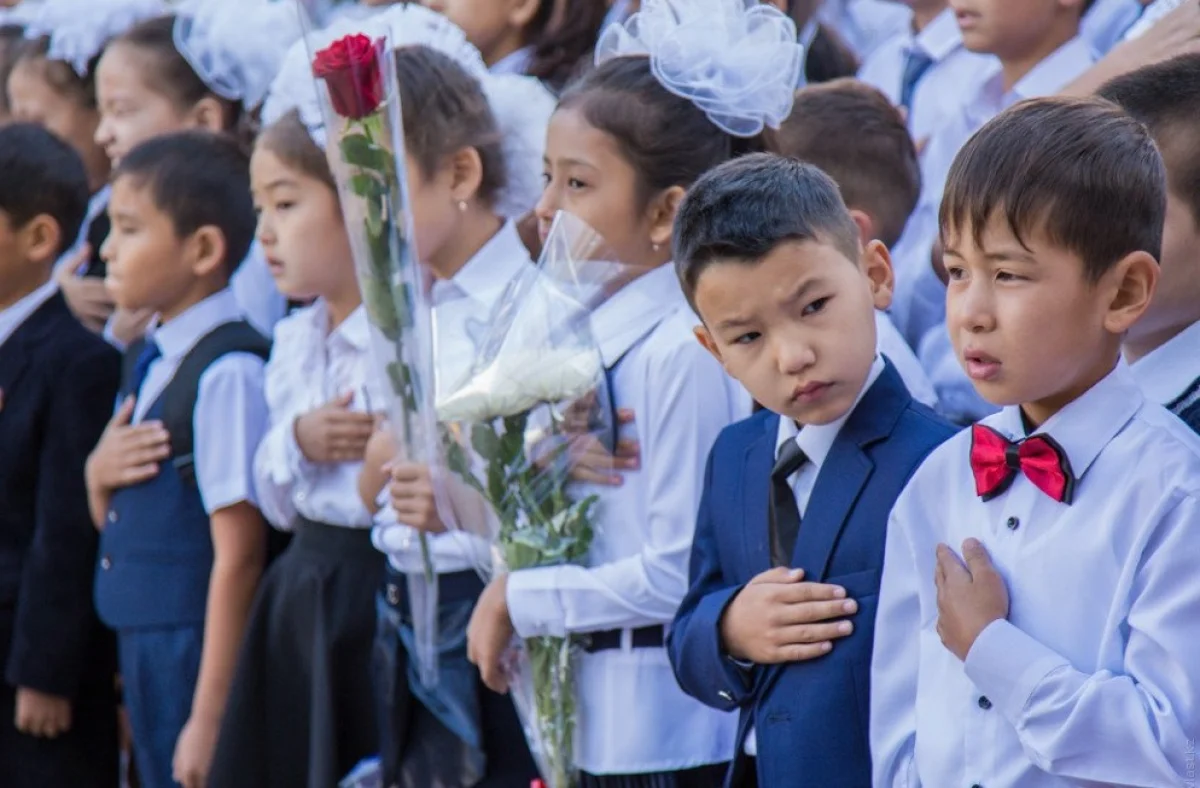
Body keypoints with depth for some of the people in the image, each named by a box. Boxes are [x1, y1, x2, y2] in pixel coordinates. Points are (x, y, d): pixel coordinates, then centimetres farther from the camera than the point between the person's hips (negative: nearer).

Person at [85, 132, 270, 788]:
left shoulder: (227, 372, -17)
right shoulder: (144, 362, 11)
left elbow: (238, 554, -19)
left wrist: (210, 717, -18)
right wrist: (98, 474, -3)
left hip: (202, 652, -9)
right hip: (144, 652, 9)